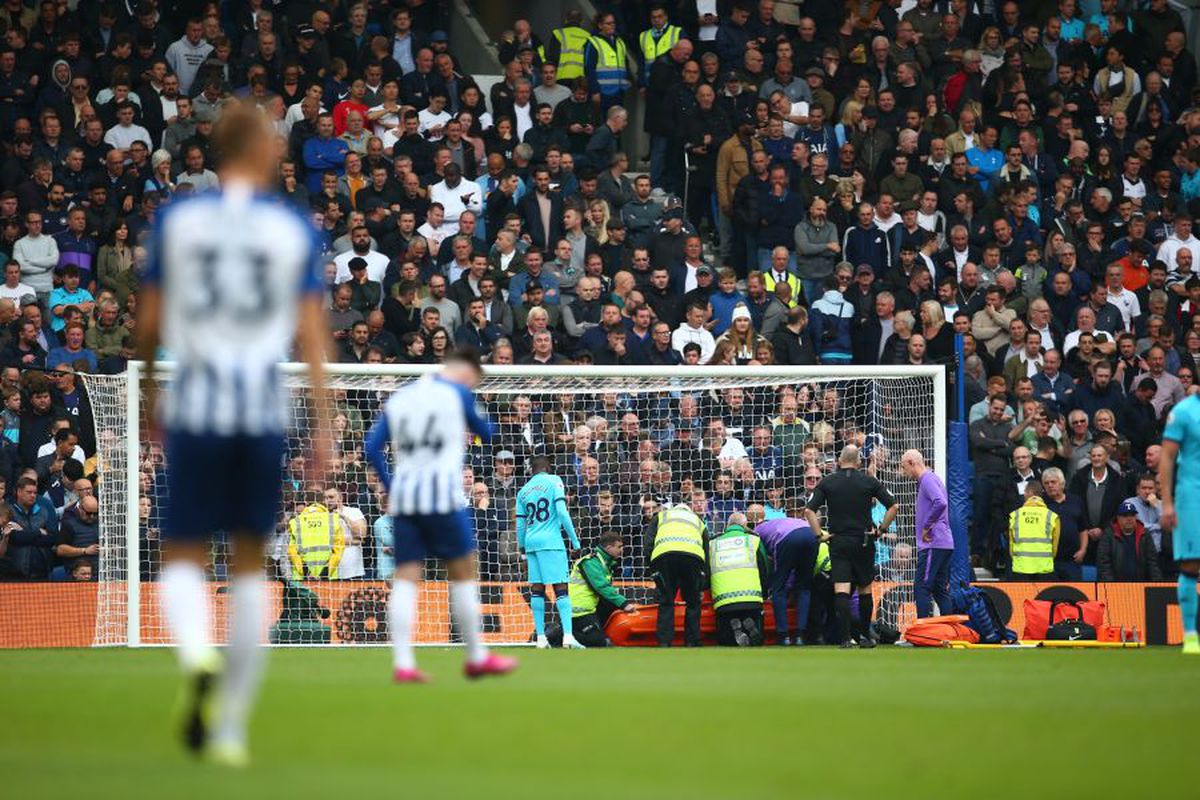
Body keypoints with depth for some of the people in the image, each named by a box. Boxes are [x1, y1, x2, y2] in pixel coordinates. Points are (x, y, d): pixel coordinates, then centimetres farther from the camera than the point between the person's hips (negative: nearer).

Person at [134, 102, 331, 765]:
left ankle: (197, 656, -27)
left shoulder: (176, 220, 3)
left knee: (182, 558, 7)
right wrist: (322, 424, -1)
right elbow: (312, 332, -2)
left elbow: (148, 323, 5)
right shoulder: (294, 230, 2)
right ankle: (231, 728, 12)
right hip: (264, 411, 1)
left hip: (194, 408, -1)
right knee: (249, 562, 13)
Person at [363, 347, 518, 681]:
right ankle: (477, 658, 11)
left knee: (405, 578, 0)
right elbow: (489, 435, 13)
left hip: (403, 498, 5)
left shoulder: (398, 398, 15)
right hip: (442, 497, -5)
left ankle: (402, 663, -10)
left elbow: (372, 447, 11)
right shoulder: (458, 394, 2)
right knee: (463, 573, 6)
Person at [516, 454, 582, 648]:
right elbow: (562, 511, -9)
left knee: (536, 589, 7)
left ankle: (540, 637, 3)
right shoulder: (553, 481, 1)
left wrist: (522, 549, 26)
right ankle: (567, 636, -20)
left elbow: (520, 525, 17)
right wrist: (574, 539, -4)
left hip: (531, 542, 5)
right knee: (561, 587, -8)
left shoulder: (524, 490, 15)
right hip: (551, 541, -5)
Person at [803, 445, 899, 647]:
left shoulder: (827, 482, 2)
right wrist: (881, 529, 5)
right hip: (864, 541, 1)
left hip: (838, 542, -1)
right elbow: (893, 506, -2)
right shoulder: (869, 482, 2)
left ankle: (845, 637, -14)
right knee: (865, 589, 14)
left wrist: (819, 534, -2)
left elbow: (809, 511, -6)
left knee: (841, 590, -5)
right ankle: (865, 636, 21)